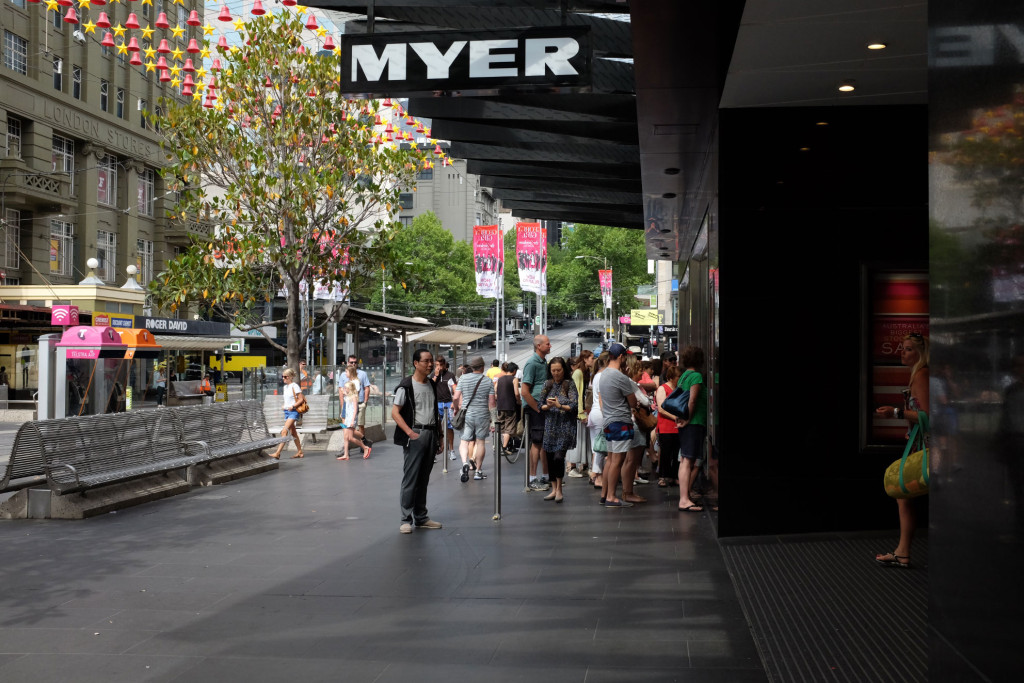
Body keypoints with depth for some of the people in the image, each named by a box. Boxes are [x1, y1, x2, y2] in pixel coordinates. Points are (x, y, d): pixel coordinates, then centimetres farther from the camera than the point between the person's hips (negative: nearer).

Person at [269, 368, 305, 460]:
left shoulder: (294, 386, -10)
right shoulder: (285, 387, 14)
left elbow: (301, 399, -11)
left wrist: (293, 406, -19)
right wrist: (285, 406, 10)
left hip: (293, 411, -9)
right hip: (286, 411, 9)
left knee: (284, 431, -17)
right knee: (293, 432, 13)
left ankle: (277, 453, -23)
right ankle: (299, 452, 21)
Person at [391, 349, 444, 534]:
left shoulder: (432, 385, 15)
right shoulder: (406, 386, -7)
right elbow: (395, 412, -11)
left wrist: (439, 437, 16)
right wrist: (409, 432, -21)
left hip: (430, 435, 6)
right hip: (415, 436, -6)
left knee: (423, 479, 12)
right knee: (410, 479, -6)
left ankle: (421, 518, 18)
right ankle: (406, 520, -3)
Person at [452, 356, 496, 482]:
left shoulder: (464, 378, 1)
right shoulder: (488, 381, -1)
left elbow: (456, 398, -1)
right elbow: (491, 403, -2)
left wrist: (457, 409, 18)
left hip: (466, 414, 0)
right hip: (482, 415, 0)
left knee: (464, 441, 5)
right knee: (480, 441, 9)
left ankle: (465, 462, -22)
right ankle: (478, 471, 14)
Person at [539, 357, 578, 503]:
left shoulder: (570, 384, -2)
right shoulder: (547, 384, 10)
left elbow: (574, 406, -8)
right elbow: (541, 405, 9)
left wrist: (559, 405, -21)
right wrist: (548, 406, -11)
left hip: (565, 426, -4)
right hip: (550, 425, 5)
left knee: (558, 457, -15)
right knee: (550, 458, 6)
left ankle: (559, 489, -3)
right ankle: (554, 489, 17)